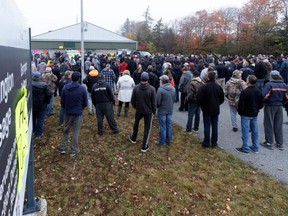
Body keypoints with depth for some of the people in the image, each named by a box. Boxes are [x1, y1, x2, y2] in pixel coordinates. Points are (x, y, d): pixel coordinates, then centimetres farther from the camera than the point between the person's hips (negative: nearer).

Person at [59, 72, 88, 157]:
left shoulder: (65, 87, -5)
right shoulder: (82, 88, -13)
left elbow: (62, 101, 1)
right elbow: (85, 103, -6)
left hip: (68, 113, 3)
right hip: (78, 113, -3)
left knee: (66, 130, 19)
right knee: (76, 132, 8)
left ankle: (63, 148, 23)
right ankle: (73, 150, 15)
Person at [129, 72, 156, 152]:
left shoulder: (136, 88, -12)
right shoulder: (152, 89, -18)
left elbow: (132, 101, -4)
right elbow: (154, 102, -13)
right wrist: (154, 111, 4)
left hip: (139, 110, 3)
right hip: (148, 111, -2)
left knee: (136, 123, 28)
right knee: (147, 128, 10)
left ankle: (133, 138, 47)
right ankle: (144, 147, 16)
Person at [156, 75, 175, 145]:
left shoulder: (160, 89, -21)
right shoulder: (173, 89, 0)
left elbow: (158, 101, -17)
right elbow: (174, 99, 7)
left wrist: (157, 106, 3)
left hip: (162, 110, -5)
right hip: (170, 110, 5)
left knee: (162, 126, 6)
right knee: (169, 125, 15)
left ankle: (162, 141, 15)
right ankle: (169, 141, 25)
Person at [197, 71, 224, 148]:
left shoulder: (203, 87, -16)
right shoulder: (218, 87, -1)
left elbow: (199, 99, -14)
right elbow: (222, 99, 8)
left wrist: (202, 106, 4)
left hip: (206, 110, -4)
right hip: (216, 110, 4)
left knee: (207, 126, 4)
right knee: (215, 126, 11)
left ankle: (206, 142, 9)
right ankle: (214, 142, 18)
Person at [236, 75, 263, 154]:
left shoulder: (245, 92, -20)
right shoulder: (258, 91, 3)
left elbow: (241, 105, -19)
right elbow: (261, 104, 10)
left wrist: (240, 112, -2)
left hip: (246, 115, -7)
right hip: (255, 114, 7)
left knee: (245, 132, 1)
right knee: (255, 131, 14)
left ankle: (245, 149, 6)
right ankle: (255, 148, 23)